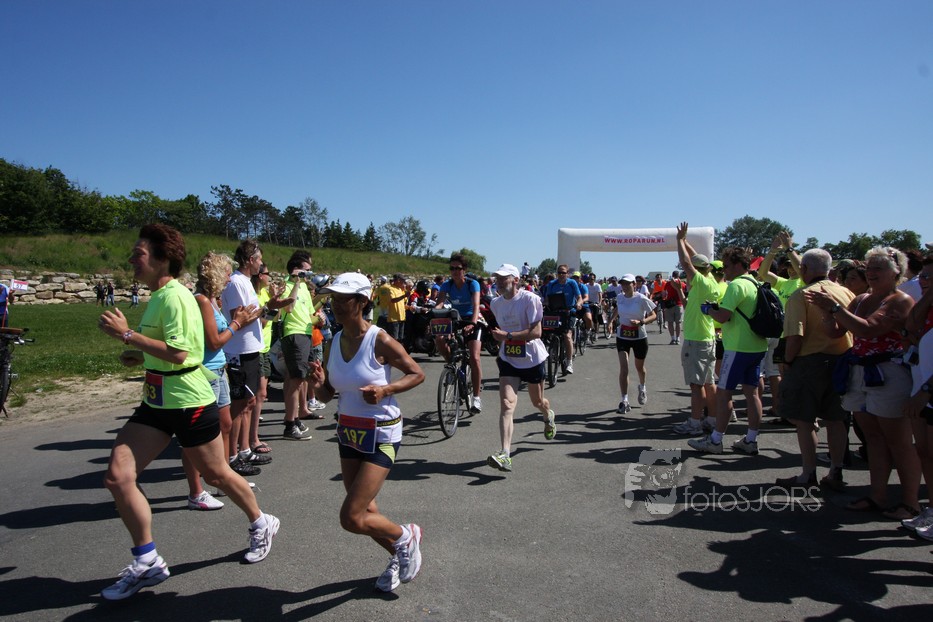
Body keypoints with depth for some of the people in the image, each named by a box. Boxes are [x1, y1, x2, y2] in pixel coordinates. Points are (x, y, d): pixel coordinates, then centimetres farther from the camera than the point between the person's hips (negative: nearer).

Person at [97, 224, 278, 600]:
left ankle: (261, 525, 35)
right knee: (117, 476, -1)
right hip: (156, 402, 9)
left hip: (188, 401, -9)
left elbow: (178, 353, -28)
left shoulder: (175, 296, -19)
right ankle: (146, 563, 13)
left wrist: (126, 334, -23)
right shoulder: (158, 296, 10)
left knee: (216, 474, 9)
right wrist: (140, 355, 9)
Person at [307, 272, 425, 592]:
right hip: (348, 433, 7)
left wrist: (385, 389, -23)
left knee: (351, 519, -9)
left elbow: (417, 374, -8)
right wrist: (318, 384, -16)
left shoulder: (380, 341, -18)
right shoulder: (334, 343, 0)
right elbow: (327, 395, 7)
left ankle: (406, 536, 19)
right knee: (365, 511, 17)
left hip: (381, 436, -7)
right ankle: (399, 556, 44)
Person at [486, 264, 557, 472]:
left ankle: (548, 416, 56)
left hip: (532, 358, -3)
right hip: (508, 359, 3)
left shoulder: (530, 299, -16)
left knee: (537, 401, 18)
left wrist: (507, 335, -28)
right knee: (506, 405, -15)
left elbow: (536, 332, -22)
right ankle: (505, 455, -23)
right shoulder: (495, 303, 3)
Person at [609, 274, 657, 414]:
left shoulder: (641, 299, -14)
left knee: (639, 367, 17)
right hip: (622, 337, 2)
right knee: (623, 368, -11)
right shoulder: (619, 298, -1)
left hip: (639, 338, -2)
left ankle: (642, 388, 50)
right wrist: (612, 319, 6)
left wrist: (641, 322, -26)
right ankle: (624, 402, -10)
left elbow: (653, 316, -11)